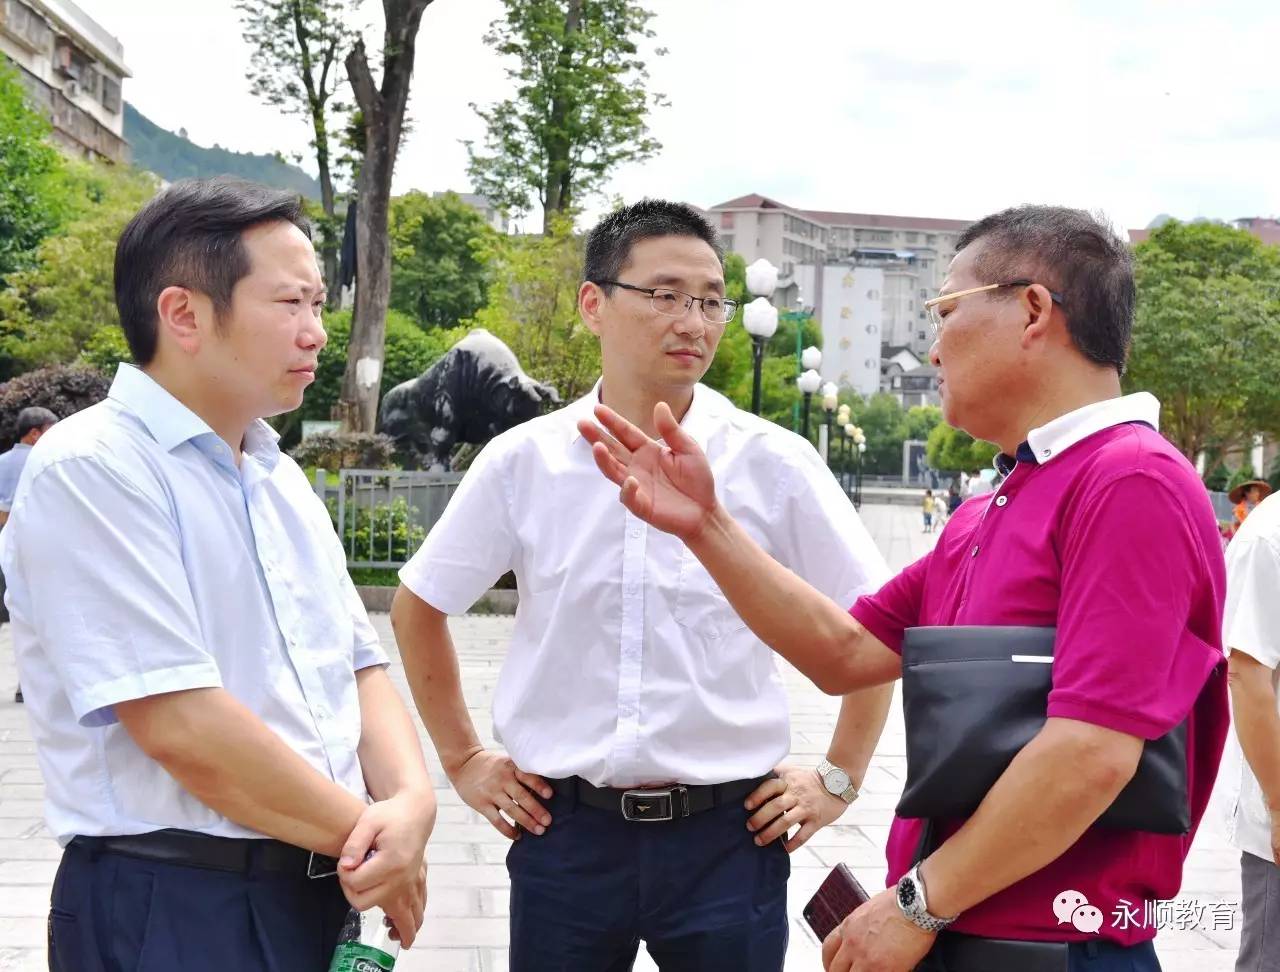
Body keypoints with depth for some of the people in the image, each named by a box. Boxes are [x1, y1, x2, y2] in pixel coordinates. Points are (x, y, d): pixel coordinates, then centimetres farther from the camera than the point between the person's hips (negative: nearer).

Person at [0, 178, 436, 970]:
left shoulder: (281, 479, 11)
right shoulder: (91, 470, -15)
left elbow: (360, 667, 9)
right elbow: (181, 725, -22)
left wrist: (411, 800, -11)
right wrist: (369, 833, -12)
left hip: (319, 889, 8)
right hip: (171, 908, -8)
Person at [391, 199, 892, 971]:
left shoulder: (774, 464, -6)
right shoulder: (523, 461, -2)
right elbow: (419, 609, 11)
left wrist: (838, 778, 3)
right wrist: (463, 759, 9)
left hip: (726, 835, -1)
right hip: (564, 830, 1)